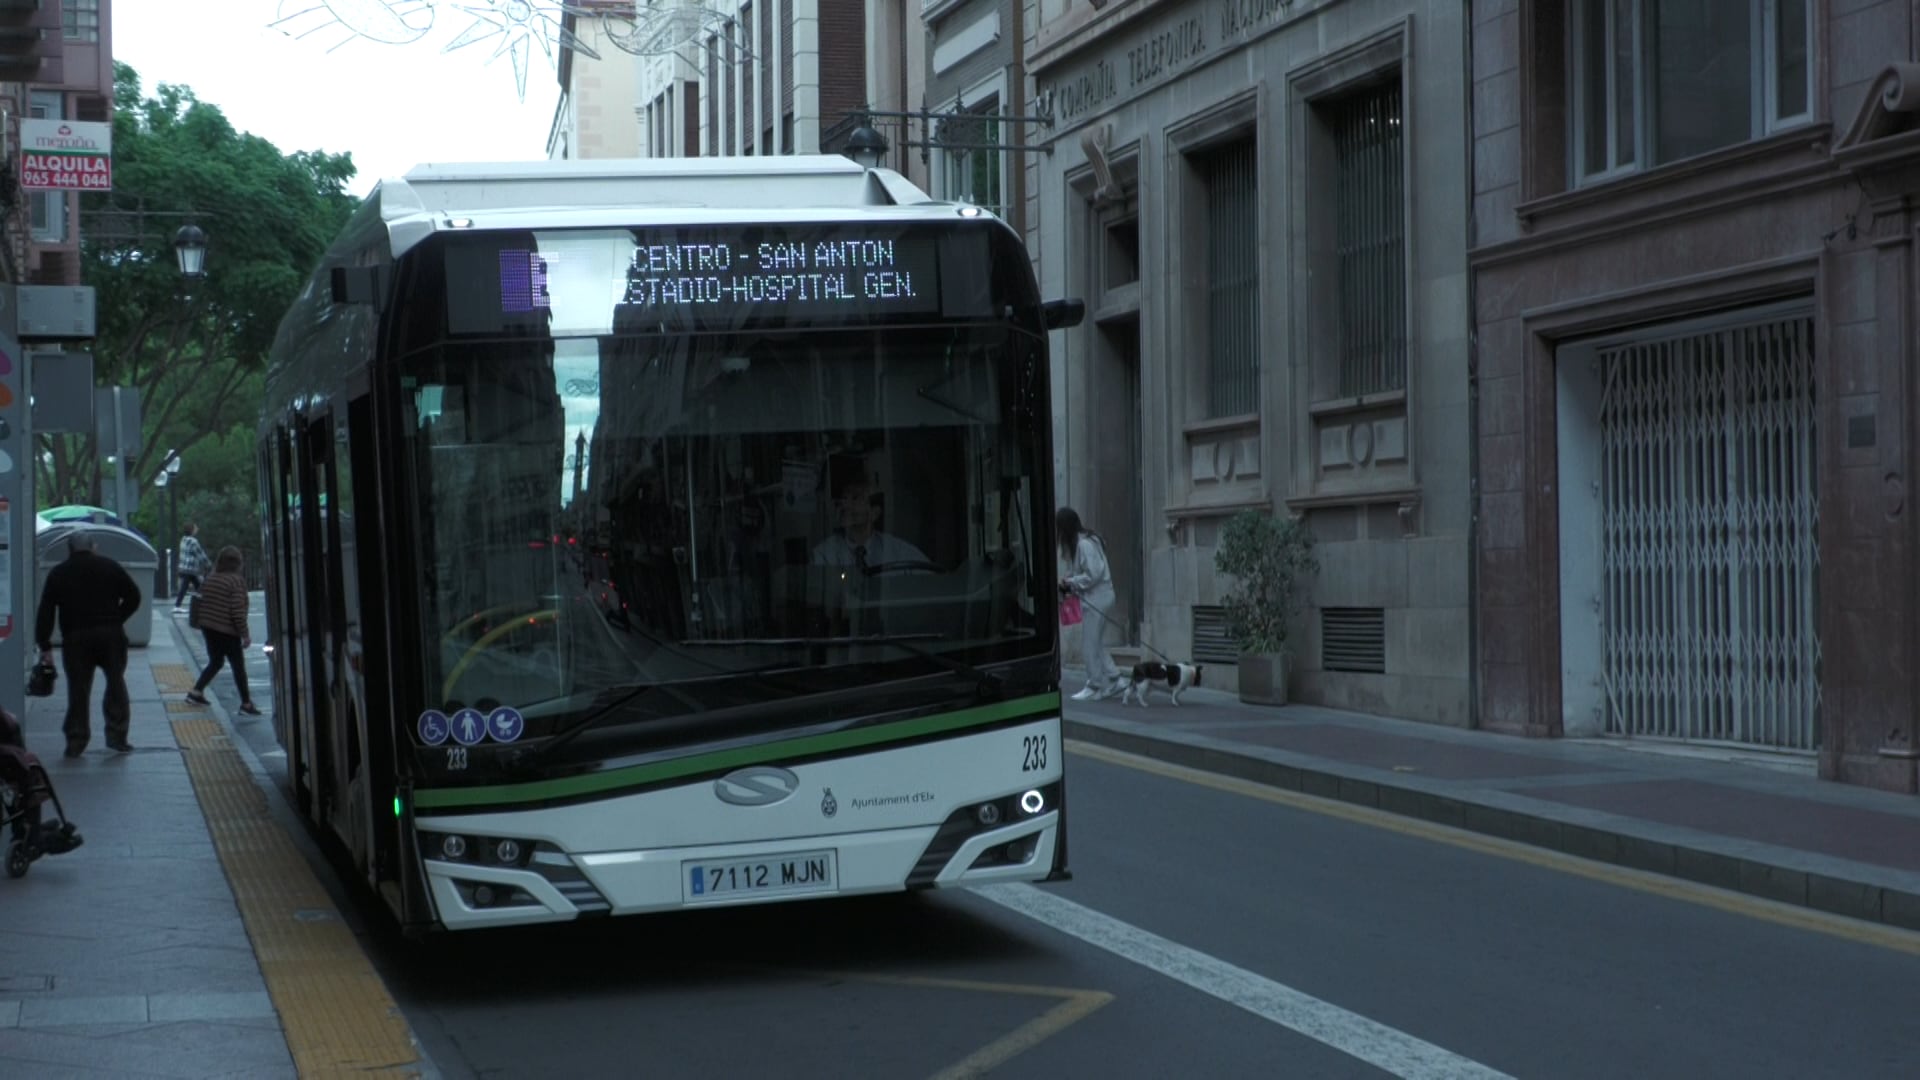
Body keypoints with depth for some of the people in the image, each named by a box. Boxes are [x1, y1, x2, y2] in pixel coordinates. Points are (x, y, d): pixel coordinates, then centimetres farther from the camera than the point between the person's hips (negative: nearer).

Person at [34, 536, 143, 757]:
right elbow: (133, 596, 4)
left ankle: (76, 742, 2)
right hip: (110, 634, 0)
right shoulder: (110, 567, 8)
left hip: (75, 638, 0)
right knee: (116, 683, 10)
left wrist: (44, 646, 5)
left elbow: (45, 612, 4)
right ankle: (116, 736, 7)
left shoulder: (58, 573, 8)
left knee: (78, 689, 3)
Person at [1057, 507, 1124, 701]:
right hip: (1093, 598, 10)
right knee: (1097, 643, 12)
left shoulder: (1085, 545, -20)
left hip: (1097, 599, -10)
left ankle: (1095, 686, 4)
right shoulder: (1076, 542, 11)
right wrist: (1068, 582, 2)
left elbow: (1093, 575, -22)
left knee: (1090, 645, -3)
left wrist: (1070, 583, -13)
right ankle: (1114, 679, 14)